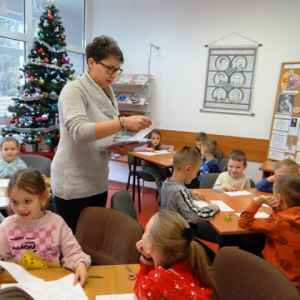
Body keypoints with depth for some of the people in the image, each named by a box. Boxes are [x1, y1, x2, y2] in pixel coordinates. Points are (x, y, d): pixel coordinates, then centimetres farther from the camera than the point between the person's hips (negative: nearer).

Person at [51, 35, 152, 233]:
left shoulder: (108, 93, 10)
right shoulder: (74, 90, -13)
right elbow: (79, 132, -29)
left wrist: (122, 146, -7)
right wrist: (124, 122, -36)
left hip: (98, 181, 7)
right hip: (73, 184, -7)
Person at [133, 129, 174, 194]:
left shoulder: (160, 146, 4)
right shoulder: (146, 146, -10)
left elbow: (171, 146, 13)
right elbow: (135, 149, -25)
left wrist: (171, 148, -12)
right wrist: (146, 149, -36)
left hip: (156, 166, 5)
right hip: (146, 166, -5)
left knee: (167, 172, -23)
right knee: (157, 175, -32)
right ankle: (161, 193, -22)